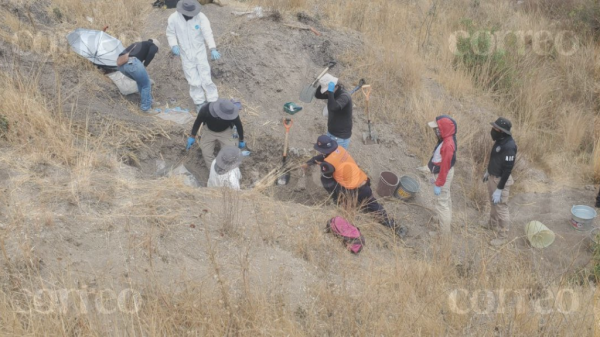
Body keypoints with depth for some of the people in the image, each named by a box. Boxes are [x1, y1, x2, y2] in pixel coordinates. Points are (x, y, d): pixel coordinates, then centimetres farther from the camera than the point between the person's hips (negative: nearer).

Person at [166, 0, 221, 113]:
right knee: (194, 81, 5)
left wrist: (213, 49, -41)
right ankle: (199, 103, 23)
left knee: (206, 78, 1)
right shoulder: (173, 18, -14)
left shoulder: (201, 17, -18)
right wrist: (174, 46, -19)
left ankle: (213, 102, 15)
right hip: (186, 54, 1)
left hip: (200, 52, -1)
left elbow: (208, 33, -27)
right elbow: (170, 33, -1)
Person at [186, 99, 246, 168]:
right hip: (209, 130, 1)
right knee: (206, 152, -14)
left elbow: (239, 125, -13)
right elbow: (197, 122, -13)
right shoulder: (205, 110, -36)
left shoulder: (232, 114, -34)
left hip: (225, 131, -1)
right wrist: (192, 137, -5)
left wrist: (241, 141, 1)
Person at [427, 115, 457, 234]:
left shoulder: (447, 145, -32)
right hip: (442, 172, 10)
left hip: (444, 174, -10)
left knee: (441, 203, 1)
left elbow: (445, 166, -27)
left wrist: (438, 184, -22)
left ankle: (445, 232, 11)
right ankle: (446, 220, 44)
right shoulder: (446, 139, -2)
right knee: (446, 199, 25)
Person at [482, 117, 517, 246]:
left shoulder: (509, 146, -31)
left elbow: (507, 169, -28)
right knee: (493, 203, 28)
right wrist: (488, 172, 27)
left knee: (501, 208, 4)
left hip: (501, 180, -10)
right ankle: (493, 224, 50)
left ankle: (503, 236, 18)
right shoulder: (500, 140, -2)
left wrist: (499, 190, -25)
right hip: (493, 177, 10)